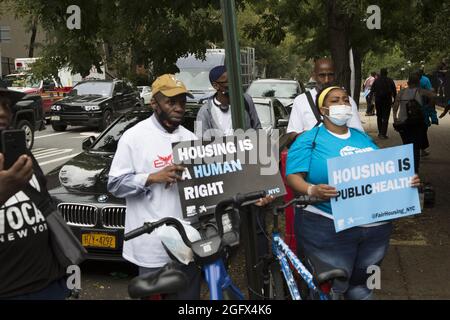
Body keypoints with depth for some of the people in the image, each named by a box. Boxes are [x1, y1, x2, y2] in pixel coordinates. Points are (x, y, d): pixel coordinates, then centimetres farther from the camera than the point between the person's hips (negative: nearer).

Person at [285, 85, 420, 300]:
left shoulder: (363, 137, 14)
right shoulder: (309, 140, -5)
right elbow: (293, 176, -13)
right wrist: (312, 190, -33)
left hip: (376, 227, 6)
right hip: (328, 229, -6)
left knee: (361, 286, 21)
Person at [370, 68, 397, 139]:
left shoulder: (376, 81, 0)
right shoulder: (390, 81, -2)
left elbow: (372, 91, 0)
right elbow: (394, 91, -1)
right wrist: (394, 100, 6)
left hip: (378, 101, 2)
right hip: (387, 101, -1)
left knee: (379, 117, 16)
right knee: (385, 117, -2)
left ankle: (380, 132, 17)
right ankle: (383, 133, -10)